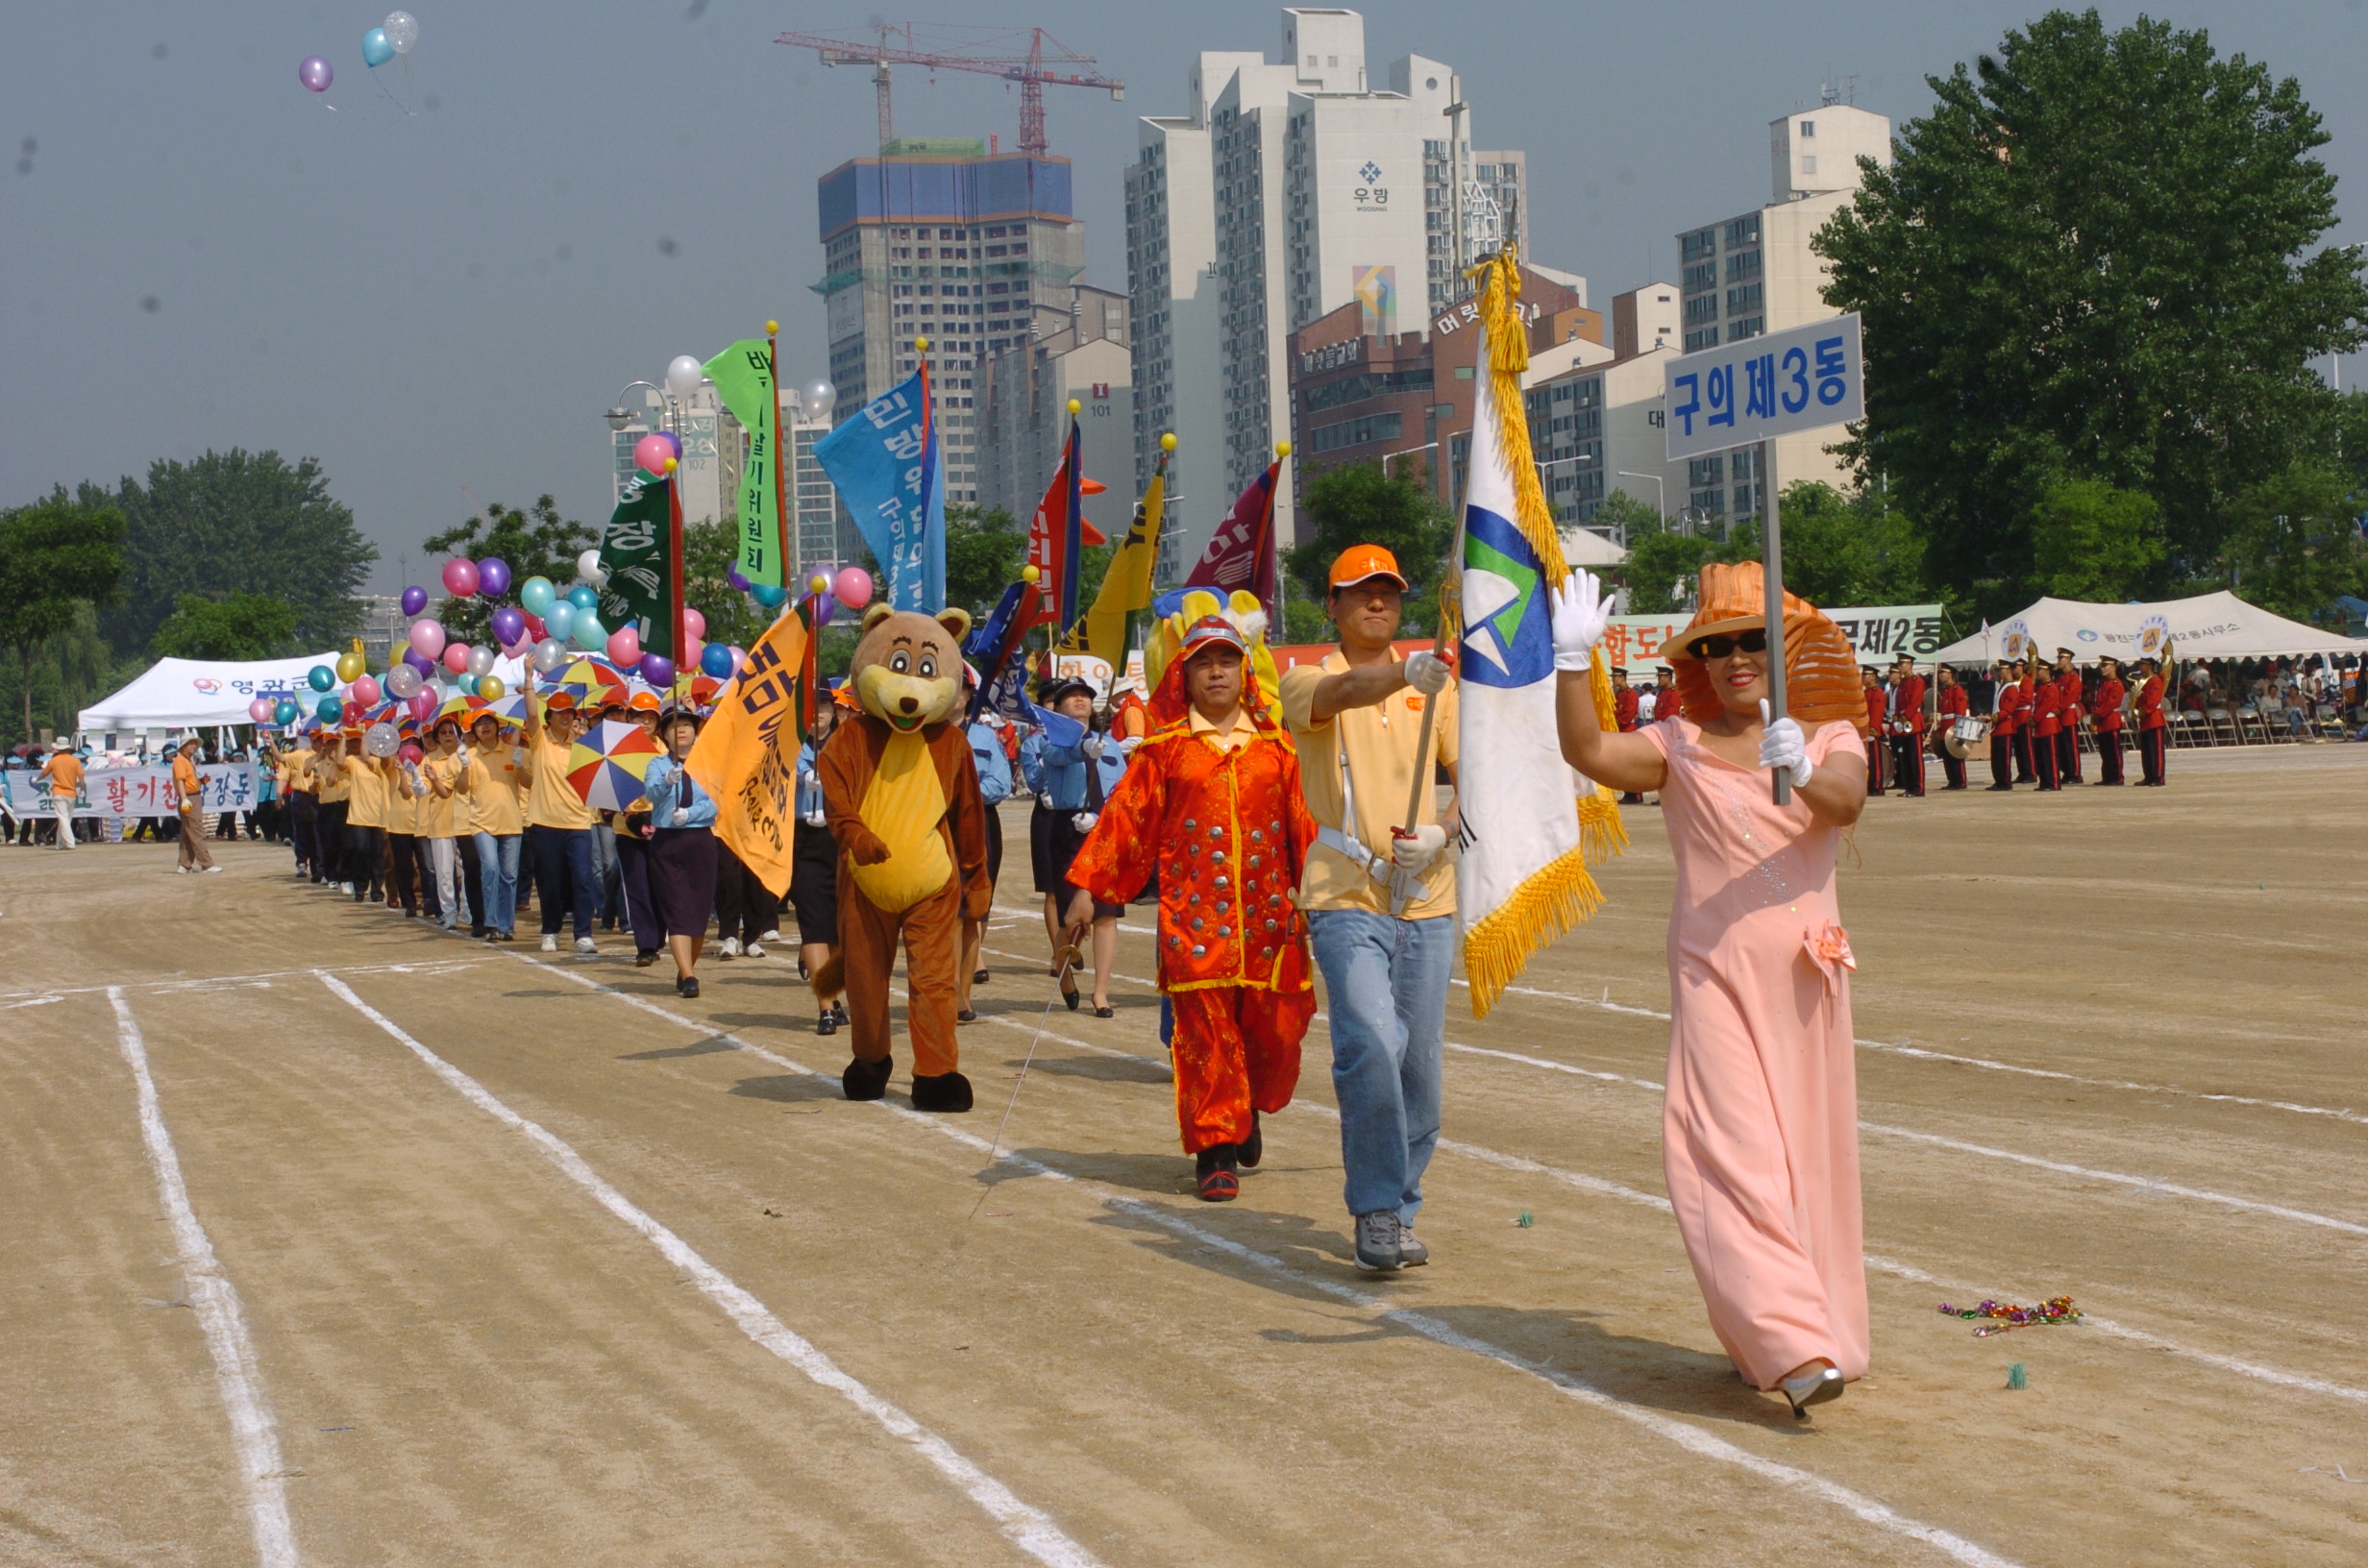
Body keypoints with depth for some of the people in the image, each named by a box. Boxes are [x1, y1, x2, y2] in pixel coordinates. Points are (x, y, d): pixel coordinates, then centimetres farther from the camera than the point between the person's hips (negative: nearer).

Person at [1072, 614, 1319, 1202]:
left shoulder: (1275, 746, 10)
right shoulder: (1166, 749, 6)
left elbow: (1304, 824, 11)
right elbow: (1127, 818, 4)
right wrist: (1089, 886, -1)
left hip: (1267, 916, 2)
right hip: (1194, 916, -2)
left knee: (1274, 1030, 4)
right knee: (1206, 1033, -5)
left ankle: (1250, 1112, 33)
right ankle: (1216, 1150, 4)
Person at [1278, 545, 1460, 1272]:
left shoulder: (1433, 688, 13)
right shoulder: (1307, 680, 3)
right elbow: (1346, 691, -22)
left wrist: (1441, 832, -8)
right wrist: (1406, 673, -42)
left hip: (1426, 901, 4)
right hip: (1345, 898, -4)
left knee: (1420, 1064, 5)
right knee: (1371, 1047, -20)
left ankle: (1400, 1208, 21)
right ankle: (1377, 1210, -9)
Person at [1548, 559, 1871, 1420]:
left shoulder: (1831, 737, 7)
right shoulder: (1680, 746, 6)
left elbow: (1847, 802, -15)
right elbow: (1589, 751, -9)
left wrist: (1803, 774, -36)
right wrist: (1573, 662, -21)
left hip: (1803, 968, 1)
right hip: (1712, 969, -1)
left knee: (1810, 1151, 6)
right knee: (1732, 1145, -14)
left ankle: (1820, 1335, 19)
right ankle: (1794, 1346, -21)